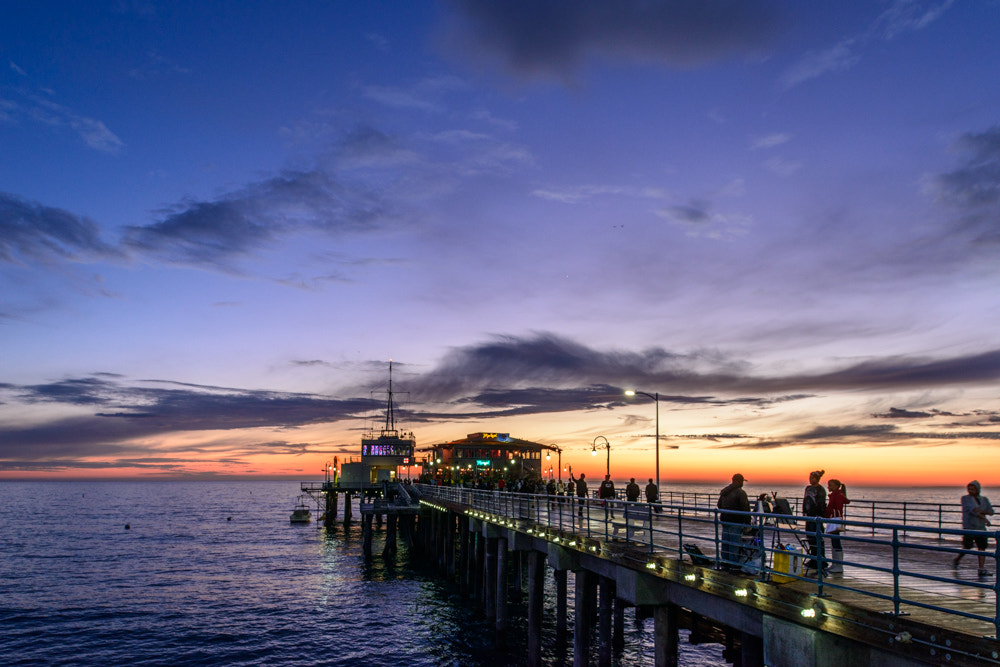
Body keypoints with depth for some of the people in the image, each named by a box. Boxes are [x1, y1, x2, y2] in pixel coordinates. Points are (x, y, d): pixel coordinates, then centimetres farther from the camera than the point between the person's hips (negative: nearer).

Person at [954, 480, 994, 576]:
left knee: (982, 548, -4)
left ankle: (982, 569, -4)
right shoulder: (965, 498, -2)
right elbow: (972, 509, -16)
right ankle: (957, 559, 24)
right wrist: (984, 518, -20)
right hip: (969, 527, -4)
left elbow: (991, 512, 1)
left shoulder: (984, 499, 11)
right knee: (967, 548, -4)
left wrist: (980, 511, -16)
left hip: (981, 528, 4)